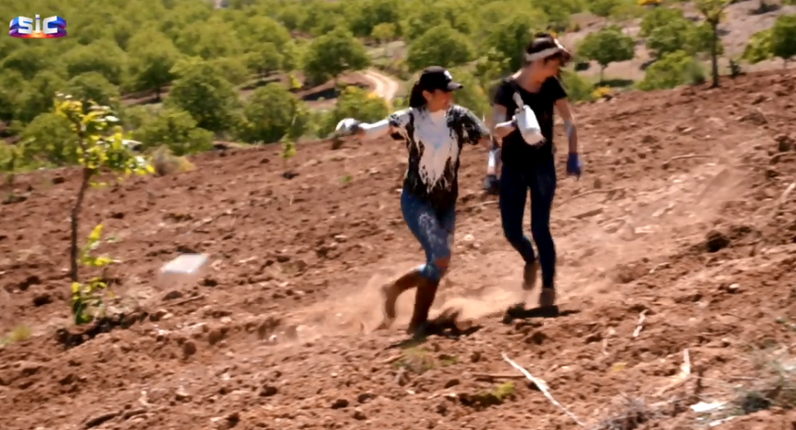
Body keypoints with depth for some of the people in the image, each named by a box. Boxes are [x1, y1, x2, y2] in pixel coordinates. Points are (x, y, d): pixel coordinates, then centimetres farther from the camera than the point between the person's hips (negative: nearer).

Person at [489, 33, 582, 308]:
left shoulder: (551, 86, -5)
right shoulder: (507, 88, -13)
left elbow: (568, 122, -3)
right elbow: (496, 129, -22)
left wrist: (573, 155, -14)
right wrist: (513, 124, -43)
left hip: (542, 164, 0)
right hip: (513, 166, 0)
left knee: (540, 227, -8)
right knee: (511, 230, 1)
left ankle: (548, 286, 5)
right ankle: (531, 260, 34)